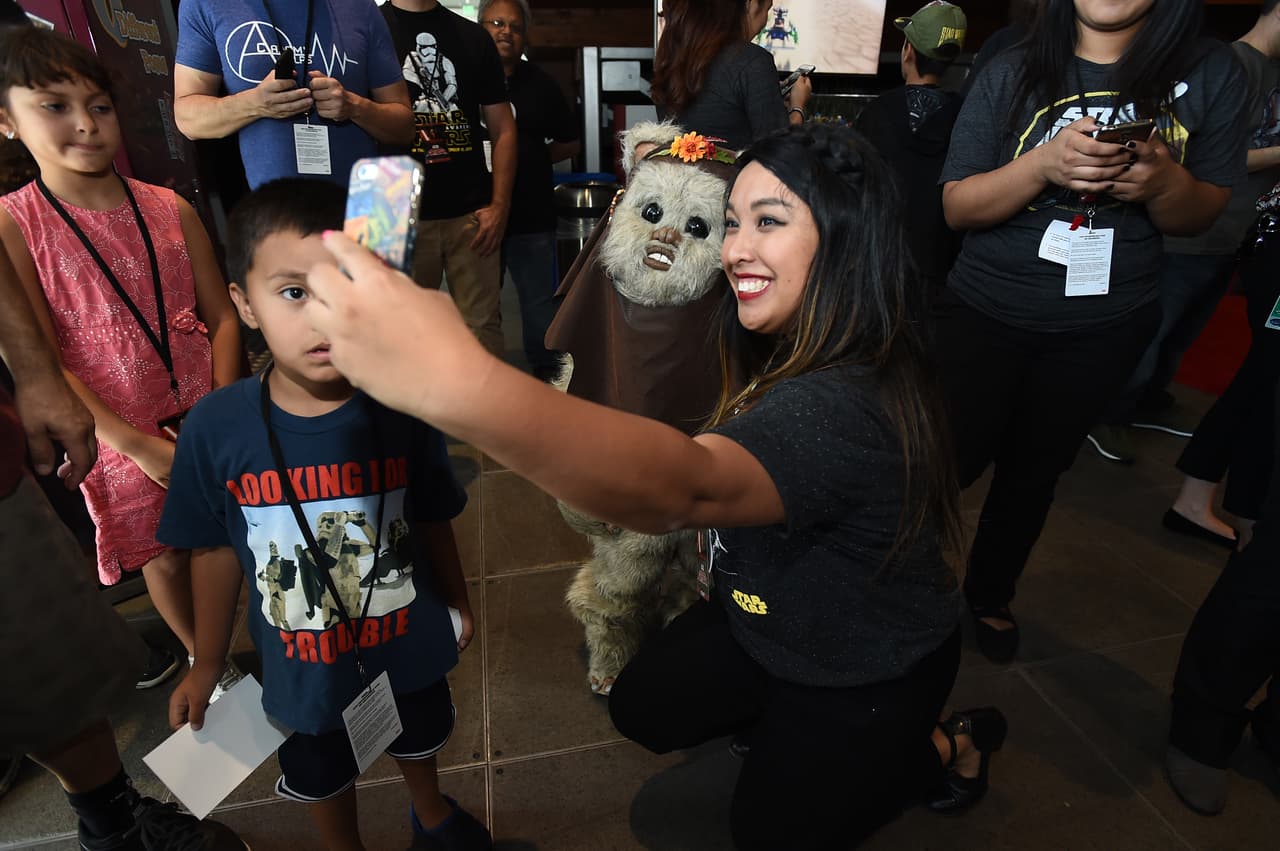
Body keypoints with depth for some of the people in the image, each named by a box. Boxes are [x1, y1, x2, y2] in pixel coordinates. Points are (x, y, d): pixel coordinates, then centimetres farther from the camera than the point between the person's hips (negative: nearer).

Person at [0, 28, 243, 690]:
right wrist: (140, 445, -15)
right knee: (163, 557, 13)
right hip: (119, 437, -1)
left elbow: (221, 317, -1)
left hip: (206, 420, 1)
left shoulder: (169, 209, -1)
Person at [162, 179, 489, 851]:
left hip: (409, 648, 1)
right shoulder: (216, 427, -21)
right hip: (303, 666, 0)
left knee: (419, 742, 30)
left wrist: (457, 605, 7)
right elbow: (216, 549, -8)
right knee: (322, 777, 27)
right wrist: (206, 664, 3)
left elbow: (431, 521, -7)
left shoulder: (403, 411, -22)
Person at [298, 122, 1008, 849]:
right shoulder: (797, 356, -9)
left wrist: (457, 383, -71)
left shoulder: (844, 406, -40)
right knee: (644, 707, 12)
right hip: (765, 619, 7)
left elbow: (683, 486, -59)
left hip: (871, 676, -7)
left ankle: (950, 747, 29)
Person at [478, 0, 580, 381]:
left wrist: (532, 156, 2)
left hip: (532, 216, 1)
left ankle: (547, 372, 20)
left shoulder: (540, 84, 10)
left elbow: (571, 143, 15)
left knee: (540, 302, 4)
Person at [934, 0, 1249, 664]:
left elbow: (1200, 216, 3)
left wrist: (1164, 183, -19)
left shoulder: (1212, 73, -2)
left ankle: (989, 595, 39)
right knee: (952, 458, 4)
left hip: (1105, 329, 2)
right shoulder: (1013, 73, -7)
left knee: (1034, 472, 16)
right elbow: (957, 207, -10)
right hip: (983, 315, -2)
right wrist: (1044, 164, -27)